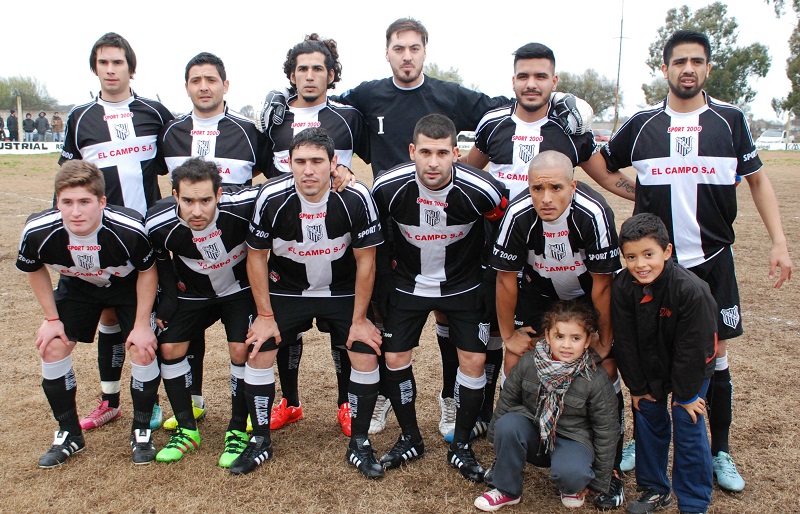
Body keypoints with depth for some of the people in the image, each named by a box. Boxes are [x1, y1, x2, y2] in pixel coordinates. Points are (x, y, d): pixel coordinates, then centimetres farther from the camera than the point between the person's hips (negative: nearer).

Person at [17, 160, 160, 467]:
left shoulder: (129, 230, -38)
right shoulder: (38, 231, -30)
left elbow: (147, 272, -18)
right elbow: (34, 270, -5)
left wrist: (142, 324, -15)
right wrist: (52, 318, -3)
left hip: (129, 286, -2)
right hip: (76, 287, 3)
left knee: (143, 350, -14)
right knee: (53, 348, -4)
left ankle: (141, 432, 10)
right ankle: (69, 435, 17)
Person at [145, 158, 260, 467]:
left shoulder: (242, 206, -37)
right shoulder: (159, 225, -28)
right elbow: (159, 261, -4)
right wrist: (168, 298, -3)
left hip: (240, 287, -2)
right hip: (193, 291, 3)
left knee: (241, 350, -14)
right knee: (169, 348, -1)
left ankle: (238, 431, 6)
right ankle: (186, 430, 17)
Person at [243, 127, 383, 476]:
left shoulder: (356, 199, -25)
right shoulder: (272, 198, -23)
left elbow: (365, 261, -13)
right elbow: (256, 256, -8)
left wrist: (359, 319, -9)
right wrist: (265, 315, -6)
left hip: (343, 292, 0)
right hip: (286, 289, 1)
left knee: (366, 356, -11)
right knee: (259, 352, -7)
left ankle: (359, 444, 11)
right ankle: (260, 441, 16)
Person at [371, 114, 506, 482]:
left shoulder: (479, 189, -25)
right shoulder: (388, 187, -22)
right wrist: (391, 263, 1)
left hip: (463, 284, -1)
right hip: (409, 283, 1)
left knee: (474, 360, -5)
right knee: (395, 357, 2)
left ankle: (461, 445, 16)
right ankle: (410, 439, 23)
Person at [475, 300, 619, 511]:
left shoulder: (597, 381, -17)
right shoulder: (528, 363, -12)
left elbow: (606, 430, -6)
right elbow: (507, 399, 3)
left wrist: (599, 481, 0)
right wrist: (499, 441, 12)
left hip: (572, 439, -2)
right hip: (533, 430, 3)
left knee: (571, 472, -35)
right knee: (507, 424, -30)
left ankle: (572, 488, 5)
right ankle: (507, 490, -7)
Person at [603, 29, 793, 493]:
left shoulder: (730, 120, 3)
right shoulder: (642, 125, 2)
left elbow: (758, 179, 8)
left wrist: (779, 241, -1)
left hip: (712, 260, 0)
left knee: (716, 355, 6)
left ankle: (721, 451, 23)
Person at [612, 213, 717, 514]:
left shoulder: (691, 290, -32)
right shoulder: (622, 288, -21)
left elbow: (692, 348, -23)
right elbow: (625, 342, -11)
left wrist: (686, 393, -15)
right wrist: (637, 386, -5)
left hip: (691, 367, -4)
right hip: (649, 367, 4)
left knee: (688, 425, -5)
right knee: (648, 418, 8)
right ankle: (655, 490, 26)